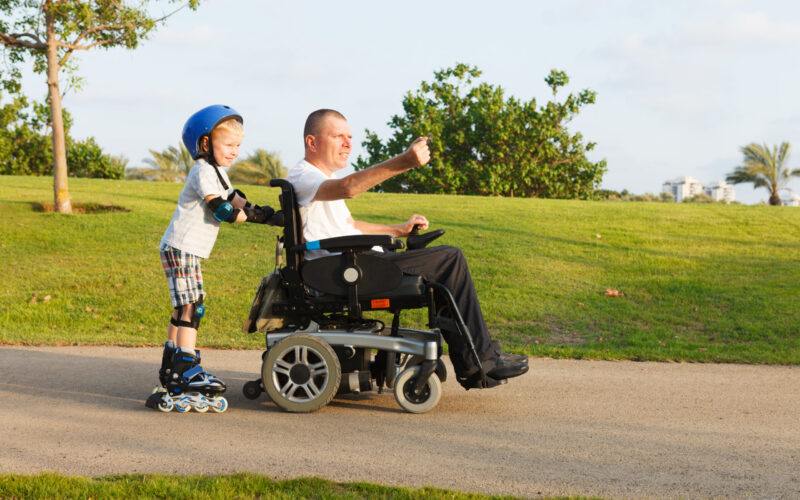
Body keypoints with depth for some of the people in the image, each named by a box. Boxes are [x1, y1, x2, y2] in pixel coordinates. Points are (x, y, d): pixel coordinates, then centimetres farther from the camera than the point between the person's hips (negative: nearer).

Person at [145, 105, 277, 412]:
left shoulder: (216, 171, 19)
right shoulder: (203, 171, -14)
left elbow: (234, 199, 15)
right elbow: (221, 210, -21)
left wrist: (256, 210, -4)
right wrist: (258, 216, -15)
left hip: (186, 251, 10)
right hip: (181, 248, -10)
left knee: (183, 309, 13)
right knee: (191, 308, -14)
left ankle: (170, 369, 19)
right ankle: (186, 368, -16)